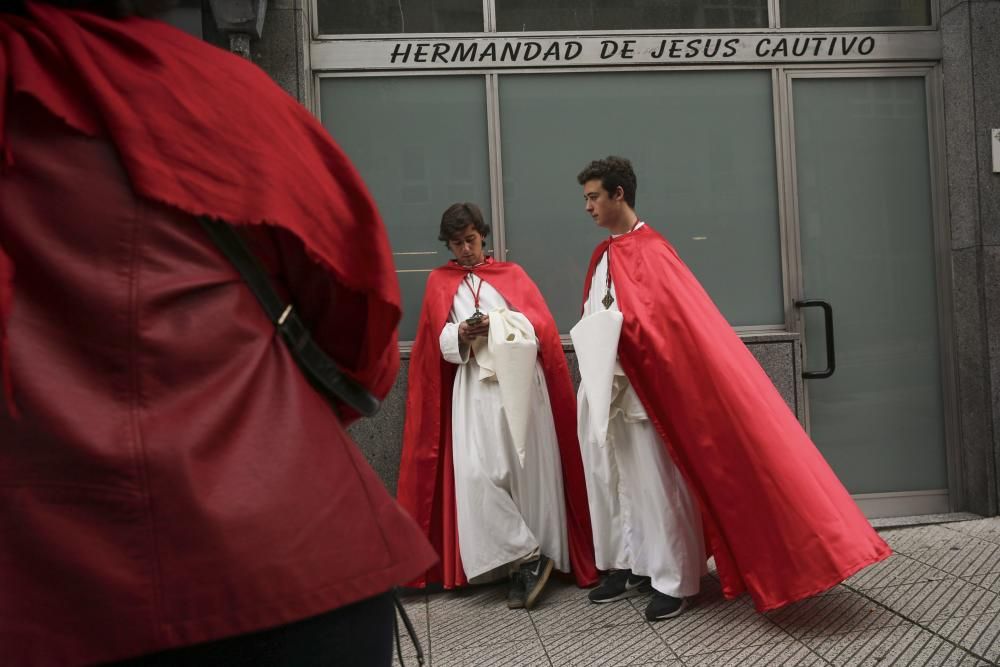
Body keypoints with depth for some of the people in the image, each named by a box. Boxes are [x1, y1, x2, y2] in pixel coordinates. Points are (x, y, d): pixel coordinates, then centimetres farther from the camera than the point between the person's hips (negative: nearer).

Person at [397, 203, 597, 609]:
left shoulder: (512, 273, 15)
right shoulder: (439, 282, 15)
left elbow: (540, 323, 2)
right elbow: (441, 343, 6)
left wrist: (501, 324, -14)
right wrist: (462, 334, -15)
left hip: (521, 383, 0)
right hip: (474, 389, 0)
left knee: (529, 470, -1)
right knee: (477, 473, -13)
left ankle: (528, 562, 10)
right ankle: (528, 557, -3)